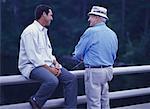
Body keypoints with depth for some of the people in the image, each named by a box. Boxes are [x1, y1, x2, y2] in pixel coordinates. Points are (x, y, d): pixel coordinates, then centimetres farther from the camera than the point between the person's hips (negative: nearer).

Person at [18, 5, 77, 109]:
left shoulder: (44, 31, 17)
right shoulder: (30, 31, -12)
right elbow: (33, 57, -19)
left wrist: (56, 63, 3)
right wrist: (49, 69, -17)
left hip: (47, 64, 9)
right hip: (33, 66, -9)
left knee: (72, 78, -8)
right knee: (53, 81, -35)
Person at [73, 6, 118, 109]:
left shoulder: (91, 31, -13)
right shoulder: (112, 34, 8)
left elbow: (78, 54, -6)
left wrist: (84, 58, 15)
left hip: (94, 72, -7)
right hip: (108, 70, 7)